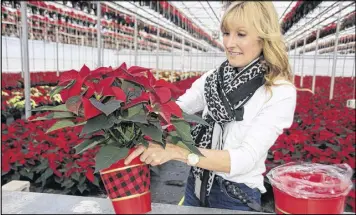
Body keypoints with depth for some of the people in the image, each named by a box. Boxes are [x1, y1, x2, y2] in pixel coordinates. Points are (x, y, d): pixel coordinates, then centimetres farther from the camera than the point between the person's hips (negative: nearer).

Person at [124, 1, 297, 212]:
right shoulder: (213, 78, -2)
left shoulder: (281, 92, -17)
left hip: (237, 196, -4)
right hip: (198, 184, 4)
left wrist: (177, 151, -35)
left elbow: (245, 159, -25)